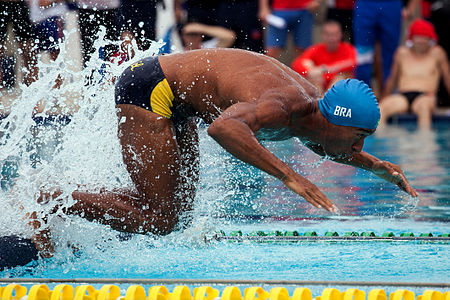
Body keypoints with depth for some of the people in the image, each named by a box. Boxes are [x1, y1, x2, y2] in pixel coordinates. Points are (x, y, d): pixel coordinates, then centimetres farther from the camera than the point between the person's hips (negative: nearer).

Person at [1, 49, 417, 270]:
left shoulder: (312, 102, -3)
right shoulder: (277, 107, -32)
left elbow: (325, 143, 22)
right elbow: (224, 127, -54)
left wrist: (376, 166, 8)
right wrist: (288, 176, -57)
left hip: (173, 101, 10)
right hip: (147, 88, -10)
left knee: (176, 212, 13)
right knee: (157, 220, -10)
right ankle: (47, 202, -1)